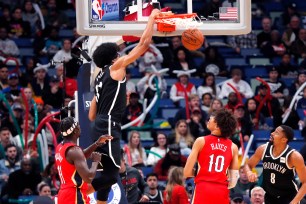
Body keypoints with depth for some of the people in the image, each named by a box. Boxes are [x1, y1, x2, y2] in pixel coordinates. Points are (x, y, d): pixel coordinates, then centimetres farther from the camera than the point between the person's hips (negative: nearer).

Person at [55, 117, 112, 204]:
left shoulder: (60, 147, 11)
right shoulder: (74, 150, -18)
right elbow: (88, 178, -23)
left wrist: (96, 144, 20)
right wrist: (95, 161, -6)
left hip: (64, 195, 10)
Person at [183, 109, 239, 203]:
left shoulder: (201, 141, 0)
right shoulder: (233, 147, 7)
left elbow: (187, 173, -2)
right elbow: (233, 182, 5)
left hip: (203, 190, -3)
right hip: (222, 193, 3)